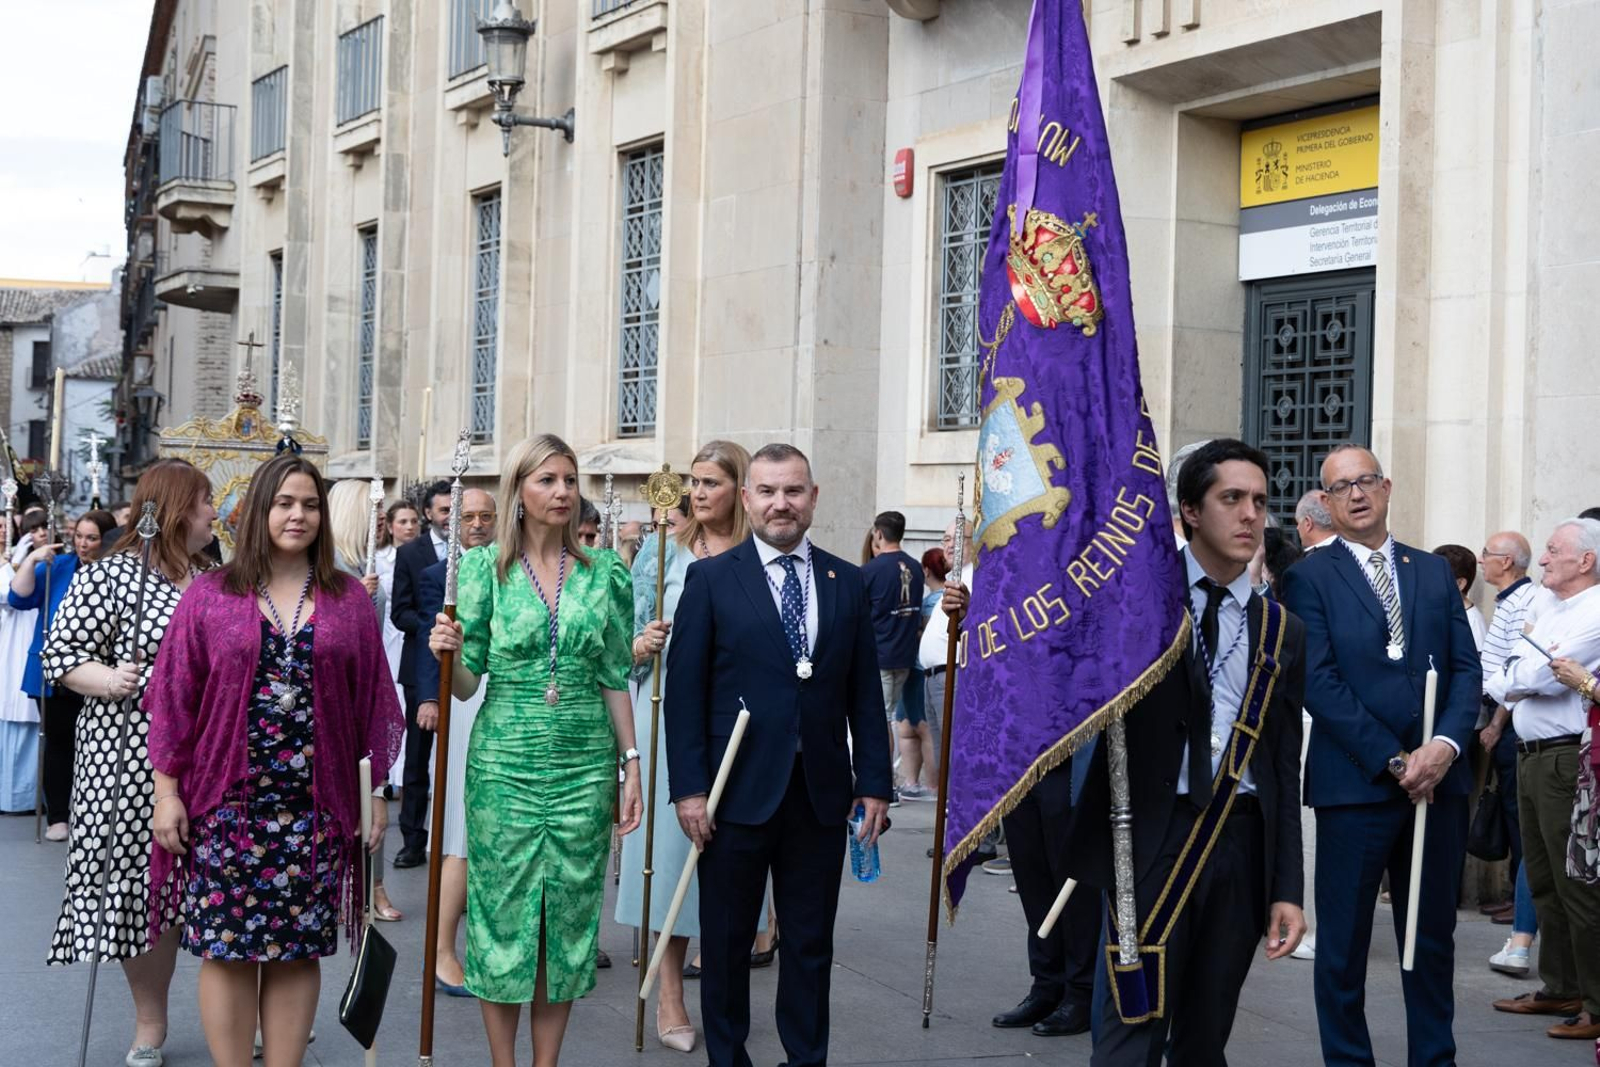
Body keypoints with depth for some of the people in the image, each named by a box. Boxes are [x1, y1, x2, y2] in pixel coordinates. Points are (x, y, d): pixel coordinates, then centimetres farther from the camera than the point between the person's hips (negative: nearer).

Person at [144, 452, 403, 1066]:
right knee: (227, 948, 1)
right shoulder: (209, 596, 3)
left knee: (298, 950, 5)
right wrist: (167, 790, -2)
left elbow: (373, 700, 8)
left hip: (317, 805, 1)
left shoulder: (349, 600, 7)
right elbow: (173, 698, 2)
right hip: (228, 803, -1)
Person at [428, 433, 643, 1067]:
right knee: (502, 908, 2)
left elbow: (614, 678, 8)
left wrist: (630, 764, 4)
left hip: (584, 766, 2)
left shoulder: (605, 572, 4)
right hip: (503, 764, -1)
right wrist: (448, 653, -20)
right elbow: (467, 682, 1)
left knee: (569, 912, 6)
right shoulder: (484, 567, 0)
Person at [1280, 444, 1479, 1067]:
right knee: (1343, 944, 3)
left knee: (1433, 939, 11)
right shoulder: (1309, 578, -1)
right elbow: (1318, 683, -9)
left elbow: (1465, 667, 7)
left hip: (1438, 780, 4)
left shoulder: (1435, 572, 13)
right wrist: (1394, 761, -13)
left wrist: (1444, 746, -10)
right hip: (1354, 783, -4)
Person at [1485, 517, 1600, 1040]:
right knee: (1544, 883, 15)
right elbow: (1502, 680, 18)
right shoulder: (1551, 612, 18)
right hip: (1531, 757, 10)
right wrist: (1523, 680, -3)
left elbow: (1544, 675, -18)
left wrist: (1512, 678, 0)